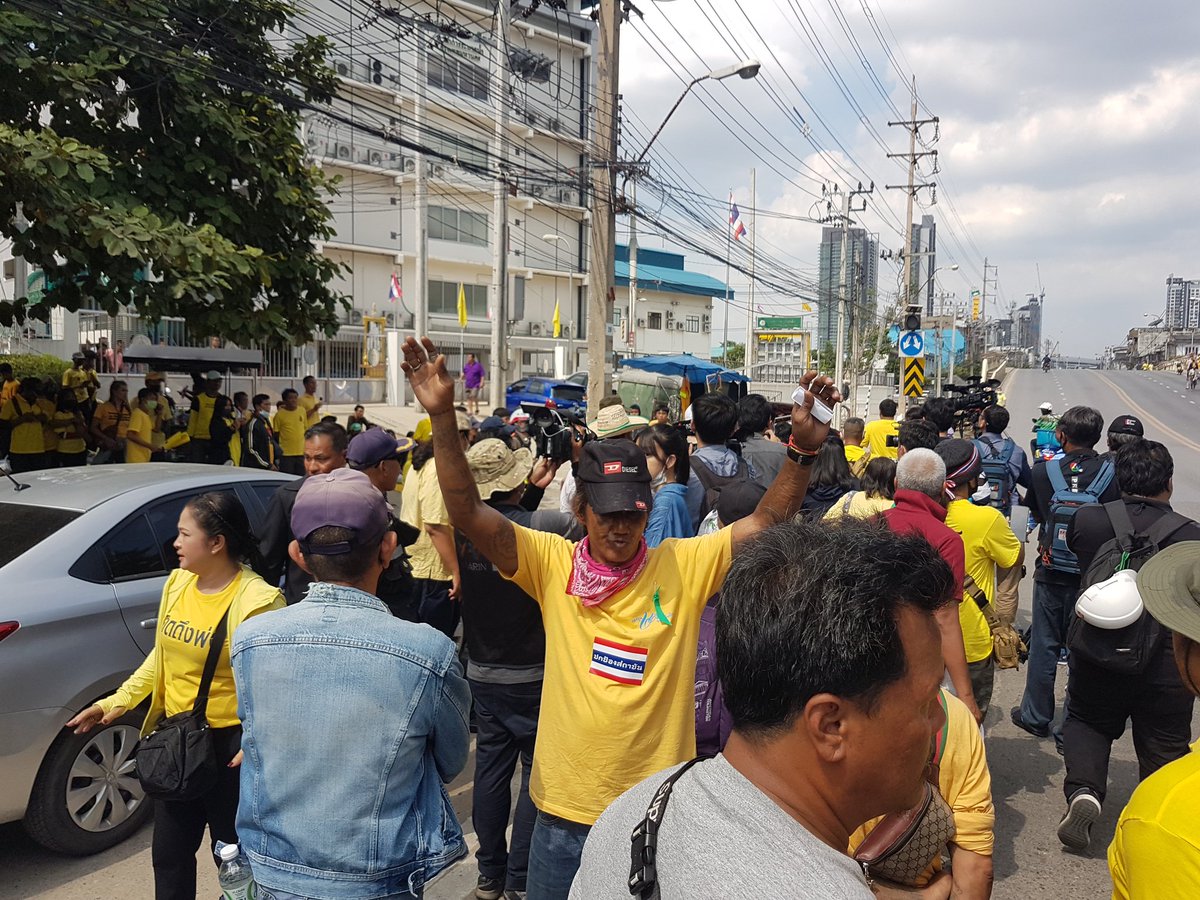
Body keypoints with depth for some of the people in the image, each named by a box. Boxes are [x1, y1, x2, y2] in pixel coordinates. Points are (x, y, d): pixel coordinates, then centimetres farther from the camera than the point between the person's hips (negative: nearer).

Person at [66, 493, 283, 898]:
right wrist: (118, 700, 9)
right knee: (169, 854, 21)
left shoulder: (256, 601, -22)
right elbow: (162, 654, 14)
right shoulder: (178, 582, 1)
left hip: (227, 747, -7)